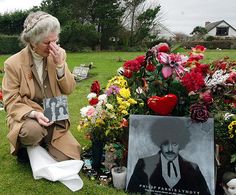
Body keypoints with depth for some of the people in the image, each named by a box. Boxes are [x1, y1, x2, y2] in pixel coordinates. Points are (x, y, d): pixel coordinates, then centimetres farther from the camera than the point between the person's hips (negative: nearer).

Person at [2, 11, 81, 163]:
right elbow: (12, 103, -9)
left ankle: (44, 144, 23)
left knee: (71, 158, -8)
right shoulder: (13, 63, -12)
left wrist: (59, 65, -18)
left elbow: (69, 90, -3)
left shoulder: (59, 55, -2)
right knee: (33, 131, -37)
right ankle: (24, 149, 0)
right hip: (26, 118, -3)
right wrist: (34, 114, -28)